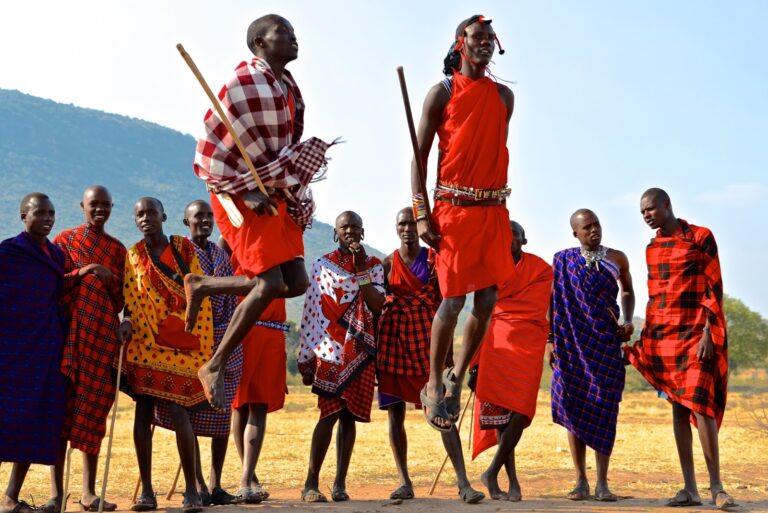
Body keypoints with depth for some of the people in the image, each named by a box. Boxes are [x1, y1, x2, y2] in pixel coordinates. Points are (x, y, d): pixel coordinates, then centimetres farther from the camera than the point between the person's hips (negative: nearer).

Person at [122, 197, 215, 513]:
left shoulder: (184, 248, 4)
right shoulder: (132, 257, 10)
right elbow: (129, 301, 11)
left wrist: (201, 344, -3)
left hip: (181, 343, -2)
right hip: (144, 344, 2)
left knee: (177, 411, -10)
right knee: (143, 411, 1)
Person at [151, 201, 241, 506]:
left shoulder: (222, 256, 17)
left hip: (221, 343, 5)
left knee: (223, 416, 4)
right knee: (189, 414, -4)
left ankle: (216, 484, 12)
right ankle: (198, 486, 3)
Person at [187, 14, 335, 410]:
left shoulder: (288, 88, 12)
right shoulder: (246, 83, -14)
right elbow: (213, 153, -15)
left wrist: (292, 193, 11)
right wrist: (248, 193, -19)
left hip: (276, 196, 8)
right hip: (241, 196, -8)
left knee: (296, 283, 1)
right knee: (270, 282, -16)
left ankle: (202, 286, 16)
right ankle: (215, 366, -3)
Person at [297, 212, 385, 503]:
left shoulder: (373, 266, 11)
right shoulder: (322, 265, 5)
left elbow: (377, 306, -4)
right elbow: (309, 312, 2)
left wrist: (361, 270, -10)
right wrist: (305, 359, -2)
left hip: (361, 350, 2)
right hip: (330, 350, -2)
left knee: (349, 415, 3)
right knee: (331, 413, -10)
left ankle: (340, 483, 9)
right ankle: (311, 483, -6)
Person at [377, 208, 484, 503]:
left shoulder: (435, 260, 5)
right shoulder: (387, 264, 9)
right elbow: (375, 306, 10)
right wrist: (375, 350, 4)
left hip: (427, 341, -2)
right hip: (394, 340, 2)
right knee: (395, 414, 3)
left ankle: (463, 483, -13)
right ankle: (404, 482, 11)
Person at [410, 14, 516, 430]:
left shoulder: (504, 96, 14)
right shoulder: (443, 92, 1)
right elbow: (419, 156, -1)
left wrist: (499, 204, 8)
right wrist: (421, 215, -10)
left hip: (494, 209, 5)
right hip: (454, 207, -4)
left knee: (487, 301, 2)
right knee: (453, 299, -7)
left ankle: (457, 378, 19)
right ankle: (434, 385, 8)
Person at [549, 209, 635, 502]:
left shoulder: (617, 259, 8)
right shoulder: (563, 261, 4)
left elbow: (628, 292, 21)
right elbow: (554, 302, 5)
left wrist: (628, 321, 4)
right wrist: (550, 340, -3)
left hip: (606, 342, 1)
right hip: (573, 343, 0)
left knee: (604, 408, -3)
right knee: (574, 408, -1)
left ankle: (602, 483, 1)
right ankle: (581, 481, 5)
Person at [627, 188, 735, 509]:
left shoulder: (701, 238, -3)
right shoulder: (652, 248, 14)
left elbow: (714, 289, -6)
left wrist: (707, 334, -14)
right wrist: (645, 338, 14)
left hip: (695, 334, -6)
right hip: (662, 336, 6)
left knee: (698, 403, -14)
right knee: (678, 408, 4)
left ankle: (716, 487, -8)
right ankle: (690, 489, 5)